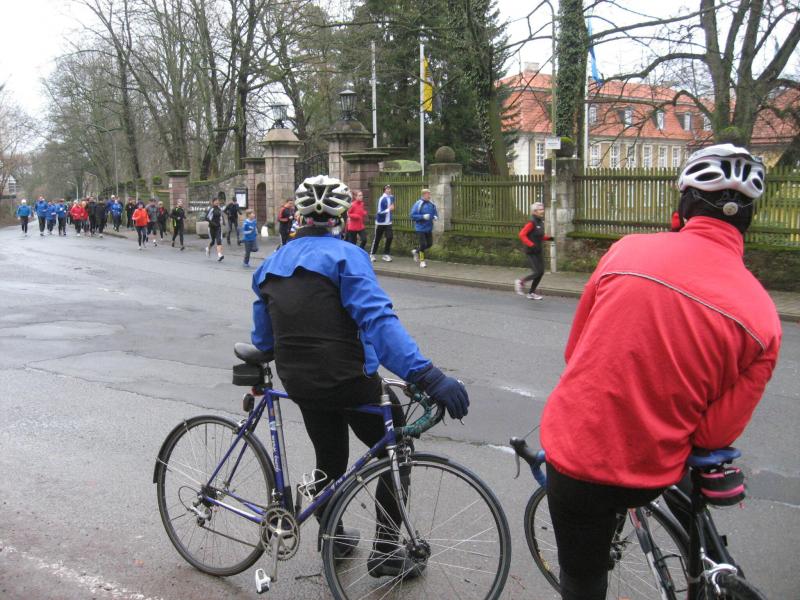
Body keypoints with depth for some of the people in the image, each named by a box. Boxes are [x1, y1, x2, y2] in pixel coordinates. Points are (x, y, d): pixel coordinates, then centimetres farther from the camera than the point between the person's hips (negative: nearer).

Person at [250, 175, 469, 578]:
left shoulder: (271, 265, 9)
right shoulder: (345, 256, -11)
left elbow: (262, 335, 18)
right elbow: (378, 320, -25)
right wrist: (426, 374, -32)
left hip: (299, 385, 6)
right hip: (349, 381, -6)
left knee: (329, 460, 25)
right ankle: (385, 549, 12)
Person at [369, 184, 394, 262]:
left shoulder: (392, 197, 2)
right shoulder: (381, 199, -18)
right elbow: (379, 212, -20)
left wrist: (392, 208, 3)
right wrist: (389, 209, -24)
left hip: (388, 222, 5)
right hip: (380, 222, -5)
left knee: (389, 237, -5)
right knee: (376, 239, 5)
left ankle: (386, 254, 6)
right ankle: (372, 254, 18)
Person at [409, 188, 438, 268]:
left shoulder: (431, 204, 5)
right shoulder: (418, 204, -13)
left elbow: (435, 213, 18)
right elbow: (413, 216, -15)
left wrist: (435, 217, -5)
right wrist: (423, 217, -25)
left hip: (429, 228, 6)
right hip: (420, 228, -6)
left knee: (429, 244, 10)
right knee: (422, 244, -4)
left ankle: (416, 251, 33)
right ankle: (422, 261, 9)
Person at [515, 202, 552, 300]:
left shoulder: (540, 222, 9)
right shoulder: (531, 223, -16)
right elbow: (522, 234, -21)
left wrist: (548, 238, 5)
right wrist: (531, 245, -25)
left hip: (538, 251, 8)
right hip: (531, 252, -8)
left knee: (541, 272, 6)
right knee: (537, 272, -11)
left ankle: (531, 293, 17)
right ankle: (520, 282, 11)